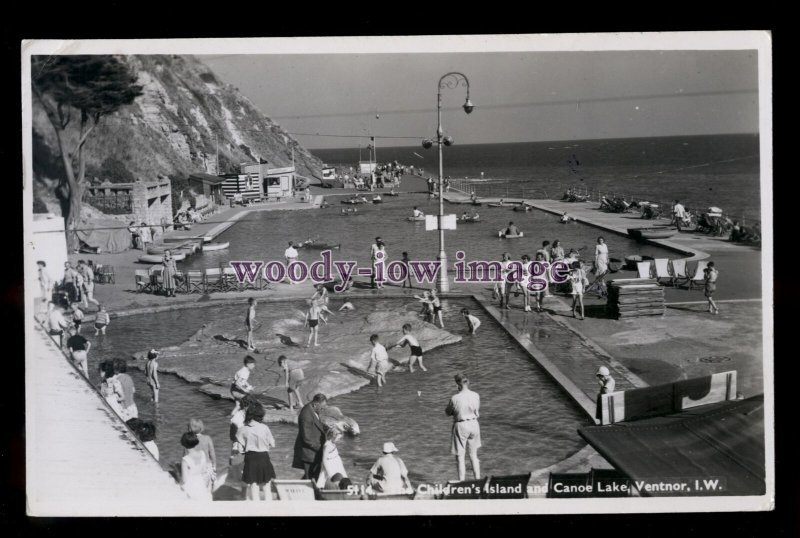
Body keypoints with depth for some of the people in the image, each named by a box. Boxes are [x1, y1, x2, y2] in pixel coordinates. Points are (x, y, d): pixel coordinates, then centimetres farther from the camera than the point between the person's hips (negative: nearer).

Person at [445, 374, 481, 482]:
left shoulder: (455, 398, -18)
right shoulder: (476, 396, -7)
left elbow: (447, 413, -4)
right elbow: (477, 411, 7)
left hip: (461, 425, -4)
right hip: (474, 424, 4)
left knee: (460, 456, 7)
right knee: (473, 455, 20)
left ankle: (461, 482, 9)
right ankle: (478, 479, 25)